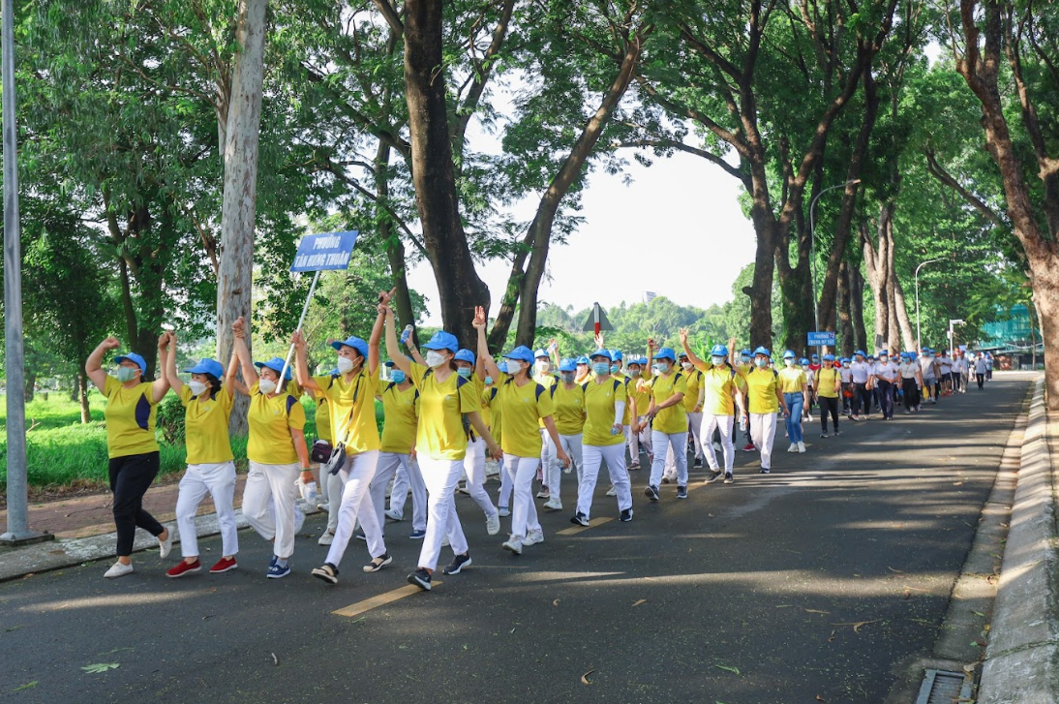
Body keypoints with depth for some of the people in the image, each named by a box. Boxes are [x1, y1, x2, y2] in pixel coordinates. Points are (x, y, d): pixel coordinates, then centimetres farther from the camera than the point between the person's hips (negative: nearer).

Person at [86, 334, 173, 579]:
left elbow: (168, 378, -25)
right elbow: (90, 368, 16)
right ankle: (163, 534, 39)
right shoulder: (113, 388, 11)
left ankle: (124, 561, 2)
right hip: (116, 458, 8)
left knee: (122, 508, -9)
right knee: (130, 509, 16)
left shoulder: (147, 391, -9)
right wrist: (103, 346, 3)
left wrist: (162, 349, -30)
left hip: (142, 458, -8)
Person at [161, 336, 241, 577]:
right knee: (183, 513, 5)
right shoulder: (190, 399, 7)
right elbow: (169, 375, 13)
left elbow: (231, 374, -21)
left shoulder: (221, 400, -9)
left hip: (219, 468, -6)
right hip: (194, 468, 6)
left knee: (224, 515, 6)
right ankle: (191, 559, 14)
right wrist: (172, 346, 13)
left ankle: (229, 557, 19)